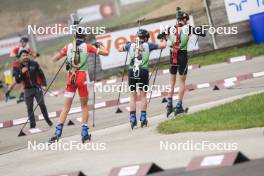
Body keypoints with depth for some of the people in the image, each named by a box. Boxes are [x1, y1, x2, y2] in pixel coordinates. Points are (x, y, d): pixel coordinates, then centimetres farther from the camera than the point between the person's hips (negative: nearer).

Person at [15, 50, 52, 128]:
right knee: (29, 108, -2)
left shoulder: (34, 64, 2)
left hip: (37, 88, -1)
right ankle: (32, 124, 4)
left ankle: (47, 120, 8)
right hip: (28, 90, 1)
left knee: (42, 104, -8)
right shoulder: (19, 67, 4)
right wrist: (22, 73, -15)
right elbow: (17, 80, 0)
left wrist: (44, 84, -6)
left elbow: (41, 74, 4)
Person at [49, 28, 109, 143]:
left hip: (70, 77, 2)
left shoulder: (68, 47, 7)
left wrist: (64, 54, 25)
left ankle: (57, 133, -6)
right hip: (82, 77, -2)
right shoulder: (87, 46, 2)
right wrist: (100, 45, 22)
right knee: (84, 106, 13)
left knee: (66, 107, 4)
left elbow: (54, 59, 9)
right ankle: (84, 133, 7)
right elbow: (105, 53, 3)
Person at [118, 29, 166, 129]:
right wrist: (162, 39, 34)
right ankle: (143, 118, 5)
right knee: (143, 95, 8)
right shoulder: (148, 45, 5)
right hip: (143, 71, -1)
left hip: (131, 71, 1)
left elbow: (120, 49, 26)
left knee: (132, 96, 6)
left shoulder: (131, 45, 8)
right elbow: (163, 45, 14)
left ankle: (133, 119, 1)